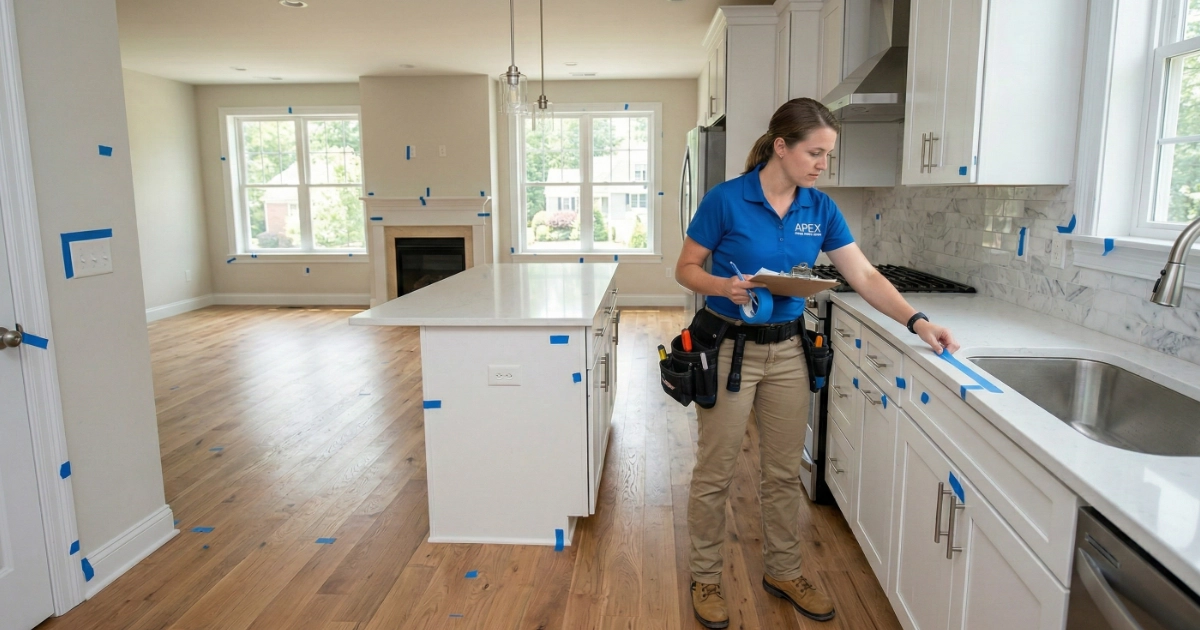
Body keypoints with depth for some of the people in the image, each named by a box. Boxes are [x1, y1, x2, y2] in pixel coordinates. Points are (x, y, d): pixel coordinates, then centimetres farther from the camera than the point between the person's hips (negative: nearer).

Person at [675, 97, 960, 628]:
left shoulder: (820, 208, 1)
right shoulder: (726, 200, -13)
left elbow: (864, 277, 1)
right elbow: (685, 268, -6)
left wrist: (917, 321, -10)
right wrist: (725, 286, -25)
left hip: (787, 350, 5)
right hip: (728, 348, -4)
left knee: (785, 471, 15)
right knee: (714, 473, 5)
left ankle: (783, 572, 35)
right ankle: (705, 578, 25)